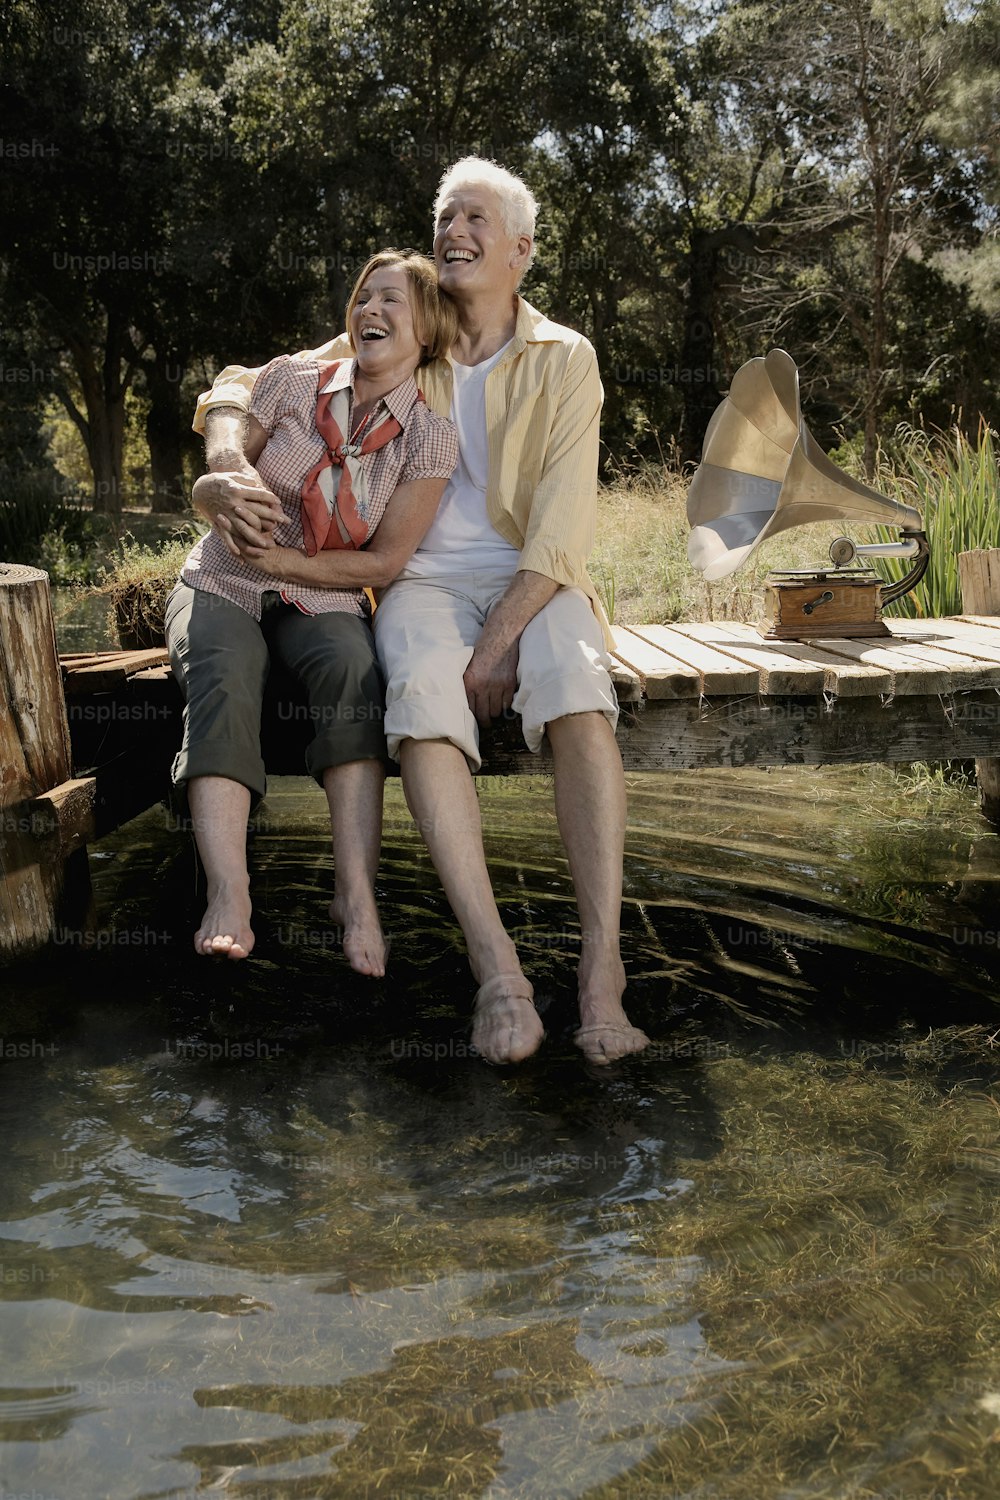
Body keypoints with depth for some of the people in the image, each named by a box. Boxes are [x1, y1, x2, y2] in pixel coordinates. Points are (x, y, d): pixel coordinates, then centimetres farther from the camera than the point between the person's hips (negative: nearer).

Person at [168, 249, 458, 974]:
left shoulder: (430, 438, -4)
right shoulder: (290, 380, -1)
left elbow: (380, 563, -7)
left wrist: (274, 558, -13)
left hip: (325, 601, 0)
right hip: (222, 585, 1)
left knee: (353, 667, -35)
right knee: (225, 678, -32)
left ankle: (357, 892, -39)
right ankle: (228, 897, -46)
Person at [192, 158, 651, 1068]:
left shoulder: (564, 360, 6)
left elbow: (562, 528, -6)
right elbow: (241, 388, 13)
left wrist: (499, 644, -19)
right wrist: (228, 470, -11)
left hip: (534, 583, -1)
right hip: (426, 579, 1)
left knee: (577, 684, -35)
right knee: (423, 691, -35)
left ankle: (602, 968, -40)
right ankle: (496, 968, -39)